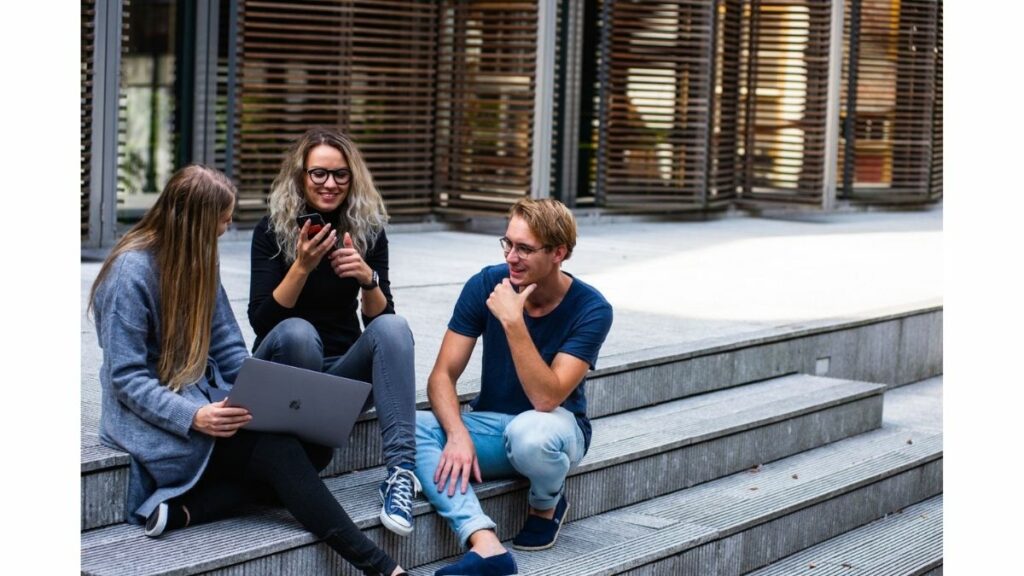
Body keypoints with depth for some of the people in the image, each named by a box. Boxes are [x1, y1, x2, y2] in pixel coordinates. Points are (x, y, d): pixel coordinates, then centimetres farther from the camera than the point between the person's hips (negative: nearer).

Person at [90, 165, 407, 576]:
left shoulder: (199, 261, 9)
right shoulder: (131, 272, -14)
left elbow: (228, 349, 10)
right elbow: (126, 378, -16)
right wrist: (193, 417, -30)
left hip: (206, 400, 8)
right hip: (153, 417, -8)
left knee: (315, 444, -16)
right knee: (280, 451, -27)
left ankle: (184, 509, -25)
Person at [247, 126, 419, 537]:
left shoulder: (367, 230, 1)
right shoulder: (272, 231, -6)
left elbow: (379, 318, -3)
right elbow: (261, 320, -15)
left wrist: (368, 279, -23)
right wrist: (302, 266, -28)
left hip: (343, 370, 3)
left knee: (393, 326, -28)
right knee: (297, 332, -35)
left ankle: (401, 469, -39)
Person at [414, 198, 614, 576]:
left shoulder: (591, 309, -17)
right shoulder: (485, 286, -9)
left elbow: (546, 398, -27)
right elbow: (443, 375, -10)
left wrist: (513, 322, -34)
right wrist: (458, 435, -29)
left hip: (554, 426, -3)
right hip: (490, 424, 3)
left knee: (529, 432, -40)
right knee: (410, 427, -26)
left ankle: (547, 506, -4)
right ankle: (485, 544, -40)